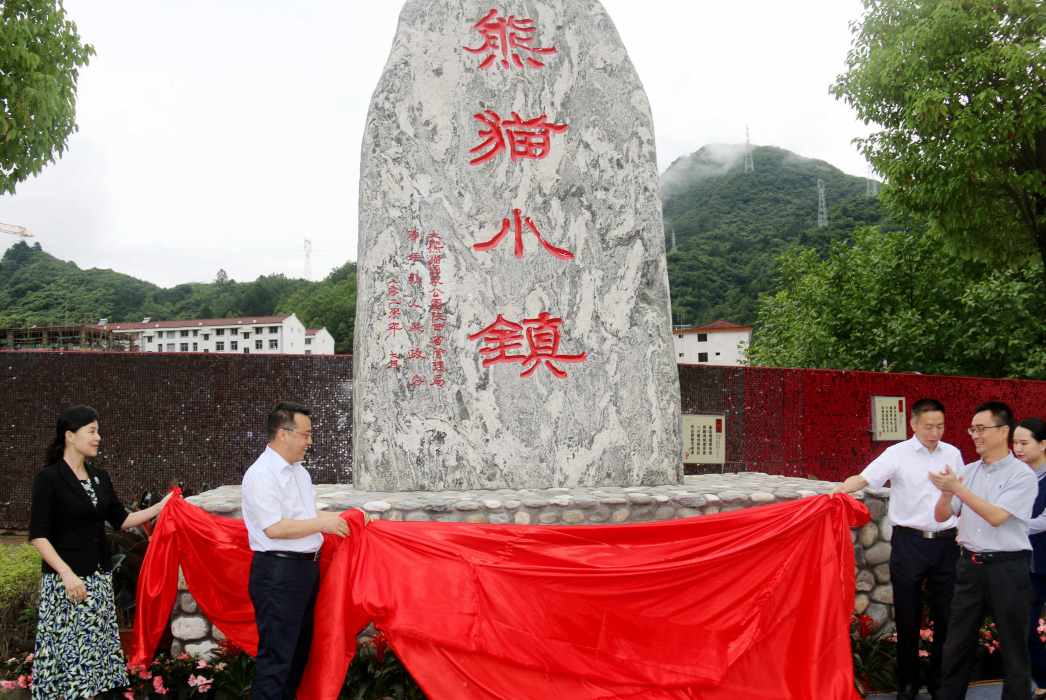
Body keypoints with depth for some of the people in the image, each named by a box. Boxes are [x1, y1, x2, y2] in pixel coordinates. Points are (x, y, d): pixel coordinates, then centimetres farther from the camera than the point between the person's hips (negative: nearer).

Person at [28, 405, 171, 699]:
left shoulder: (100, 477, 9)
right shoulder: (49, 478, -10)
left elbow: (121, 520, 15)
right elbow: (38, 535, -13)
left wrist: (161, 506, 6)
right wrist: (66, 573, -20)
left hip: (99, 577, 6)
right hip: (66, 579, -6)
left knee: (92, 646, 9)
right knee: (68, 647, -2)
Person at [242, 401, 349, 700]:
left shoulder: (299, 470, 12)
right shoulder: (261, 474, -17)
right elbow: (275, 528, -23)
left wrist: (333, 519, 9)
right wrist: (323, 523, -17)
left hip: (306, 567, 9)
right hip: (278, 573, -9)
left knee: (300, 648, 19)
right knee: (276, 655, -5)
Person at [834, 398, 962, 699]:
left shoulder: (952, 454, 6)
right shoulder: (897, 453, -7)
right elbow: (865, 478, -20)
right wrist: (839, 489, -38)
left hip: (946, 542, 3)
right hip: (909, 542, -3)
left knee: (946, 615, 10)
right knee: (908, 616, 6)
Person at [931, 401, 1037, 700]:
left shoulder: (1021, 475, -9)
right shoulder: (967, 472, 7)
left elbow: (996, 517, -20)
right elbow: (941, 516, 7)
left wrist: (958, 488, -23)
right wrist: (946, 493, -13)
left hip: (1007, 569, -5)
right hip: (970, 566, 5)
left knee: (1012, 646, 7)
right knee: (957, 643, 12)